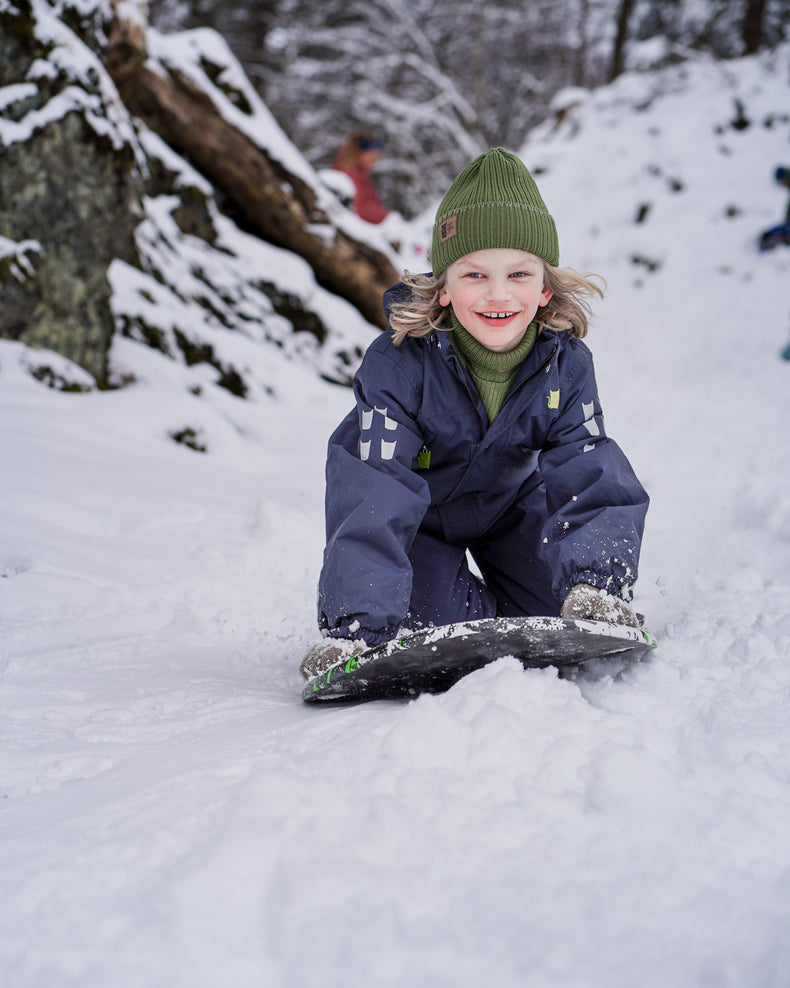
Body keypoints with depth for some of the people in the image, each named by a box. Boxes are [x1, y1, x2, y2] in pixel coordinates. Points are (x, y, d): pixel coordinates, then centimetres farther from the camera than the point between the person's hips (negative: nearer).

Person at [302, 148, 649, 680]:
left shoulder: (566, 362, -23)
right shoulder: (399, 364, -34)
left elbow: (581, 475, -23)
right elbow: (375, 493, -40)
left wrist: (590, 582, -42)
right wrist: (360, 625, -50)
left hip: (508, 506, 4)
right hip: (417, 516, -4)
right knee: (426, 612, -24)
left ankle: (594, 597, 12)